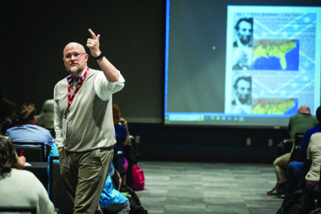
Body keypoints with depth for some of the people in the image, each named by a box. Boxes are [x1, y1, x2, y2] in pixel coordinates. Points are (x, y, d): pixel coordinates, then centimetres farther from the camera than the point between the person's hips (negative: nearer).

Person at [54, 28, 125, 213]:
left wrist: (98, 54, -41)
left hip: (95, 153, -7)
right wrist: (60, 146, 17)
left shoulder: (98, 79, -9)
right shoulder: (59, 87, 11)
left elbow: (117, 82, -34)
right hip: (68, 155, 7)